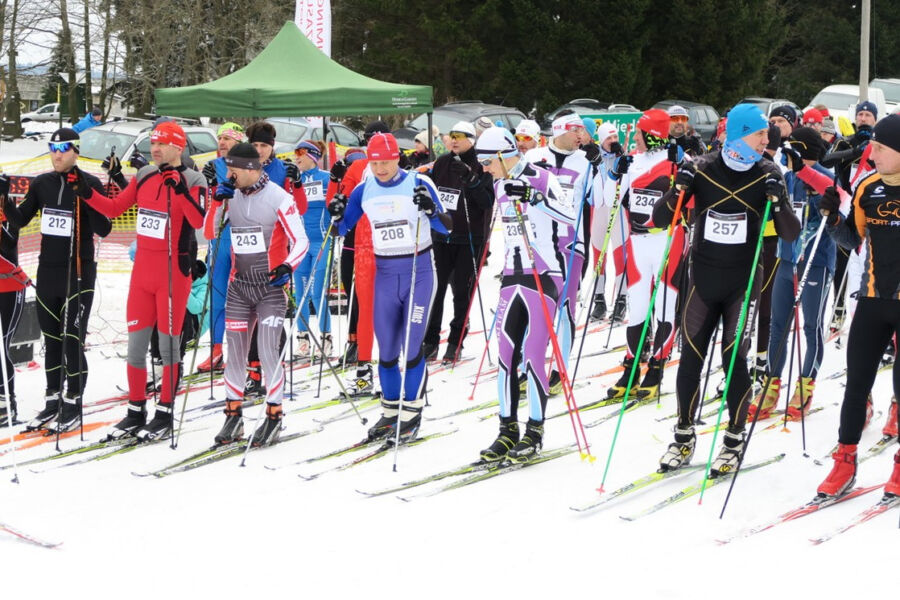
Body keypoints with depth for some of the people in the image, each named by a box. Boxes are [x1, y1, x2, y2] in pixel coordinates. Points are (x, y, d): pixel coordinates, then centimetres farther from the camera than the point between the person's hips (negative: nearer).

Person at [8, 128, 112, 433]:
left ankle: (73, 405, 6)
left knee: (73, 340, -4)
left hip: (79, 273, -5)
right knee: (51, 339, 12)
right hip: (47, 271, 5)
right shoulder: (42, 184, 6)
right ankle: (53, 400, 22)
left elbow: (104, 230, -14)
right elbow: (21, 219, 10)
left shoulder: (90, 184, -9)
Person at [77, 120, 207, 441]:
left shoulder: (192, 181, -9)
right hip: (142, 270, 6)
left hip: (173, 271, -6)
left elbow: (199, 222, -22)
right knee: (135, 342, 8)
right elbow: (114, 208, 13)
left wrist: (180, 191, -32)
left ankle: (165, 413, 12)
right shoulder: (144, 176, 8)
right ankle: (136, 412, 17)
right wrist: (86, 192, 0)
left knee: (168, 341, 2)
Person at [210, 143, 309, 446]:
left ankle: (274, 416, 3)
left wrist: (288, 266, -28)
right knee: (234, 349, 5)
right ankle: (233, 415, 14)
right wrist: (218, 201, -10)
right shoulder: (230, 194, 3)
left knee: (268, 350, -8)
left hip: (271, 286, -5)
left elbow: (300, 240, -11)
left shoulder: (279, 198, -12)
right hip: (239, 285, 5)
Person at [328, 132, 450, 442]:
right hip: (385, 274, 4)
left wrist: (431, 210, -28)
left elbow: (447, 227, -8)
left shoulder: (419, 183, -7)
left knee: (411, 345, -6)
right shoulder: (364, 190, 3)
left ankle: (411, 413, 5)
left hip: (419, 270, -4)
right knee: (386, 349, 7)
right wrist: (336, 215, -12)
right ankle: (390, 412, 20)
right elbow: (342, 228, 9)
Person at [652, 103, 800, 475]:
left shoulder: (768, 175, -4)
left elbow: (790, 234, -5)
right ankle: (684, 436, 16)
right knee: (690, 357, 3)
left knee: (734, 359, -3)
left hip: (742, 282, -1)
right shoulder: (702, 169, -5)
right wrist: (679, 189, -21)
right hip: (703, 279, 1)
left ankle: (734, 441, 11)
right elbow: (659, 220, -3)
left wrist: (778, 200, -22)